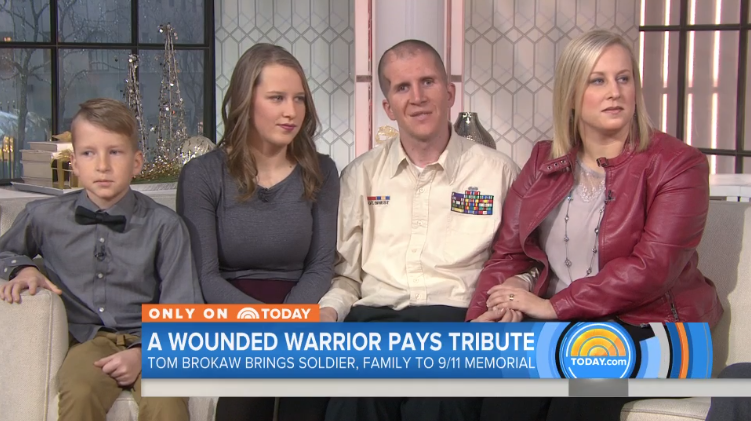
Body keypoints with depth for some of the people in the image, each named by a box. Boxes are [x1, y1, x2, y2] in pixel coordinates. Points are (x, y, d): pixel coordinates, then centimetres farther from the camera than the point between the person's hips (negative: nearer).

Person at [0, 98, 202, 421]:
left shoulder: (163, 225, 0)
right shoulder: (44, 217, 7)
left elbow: (182, 312, 0)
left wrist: (143, 352, -16)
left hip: (148, 342, -1)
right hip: (88, 341, 1)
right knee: (78, 394, -32)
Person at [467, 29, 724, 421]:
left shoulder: (677, 163, -2)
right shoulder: (545, 161, 13)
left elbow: (651, 268, -13)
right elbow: (508, 252, 9)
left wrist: (554, 306, -17)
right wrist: (483, 318, -10)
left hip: (648, 323, -2)